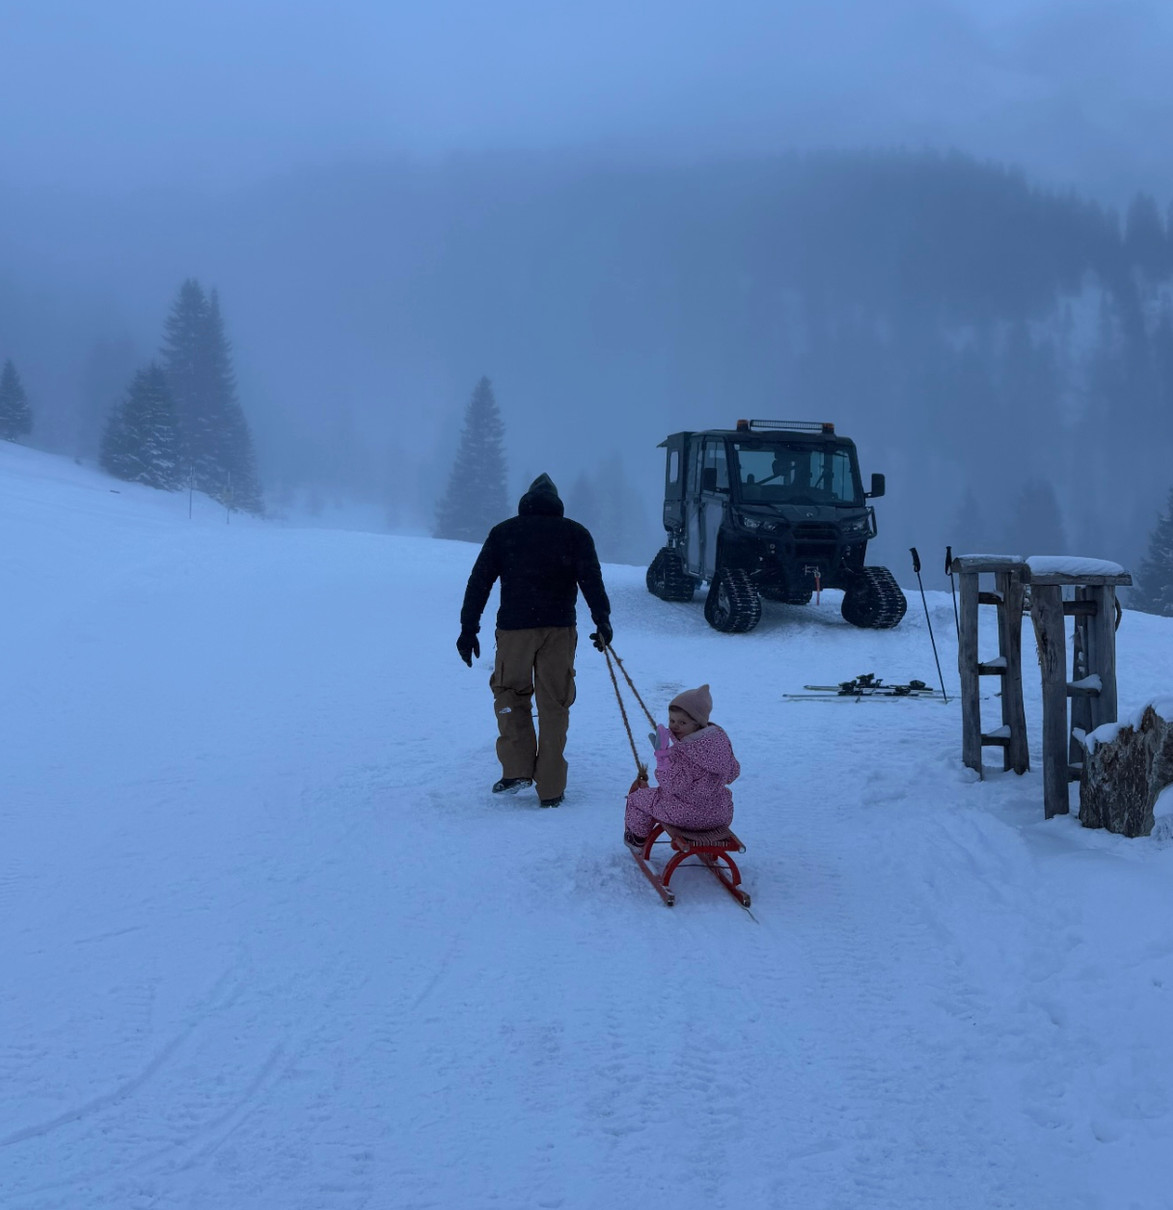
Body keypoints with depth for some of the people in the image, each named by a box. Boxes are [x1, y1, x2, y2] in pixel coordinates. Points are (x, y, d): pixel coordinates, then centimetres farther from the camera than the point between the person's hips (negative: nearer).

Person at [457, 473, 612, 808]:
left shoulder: (502, 532, 10)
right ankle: (550, 789, 7)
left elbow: (479, 582, 5)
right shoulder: (575, 533, 9)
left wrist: (468, 628, 6)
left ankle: (517, 770, 4)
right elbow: (591, 579, -5)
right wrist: (602, 620, -9)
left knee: (510, 692, 18)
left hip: (514, 628, 0)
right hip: (559, 629, 0)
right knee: (554, 705, 6)